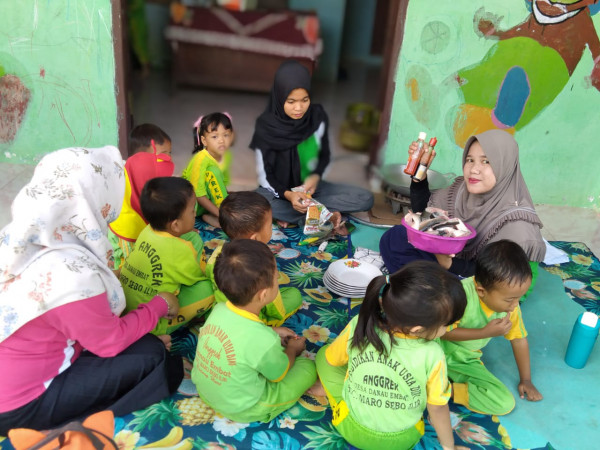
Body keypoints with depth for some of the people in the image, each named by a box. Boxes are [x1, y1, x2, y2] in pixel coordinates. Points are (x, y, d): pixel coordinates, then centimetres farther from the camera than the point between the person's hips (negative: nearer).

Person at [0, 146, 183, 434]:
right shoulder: (73, 273, -35)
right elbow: (111, 342, -17)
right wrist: (159, 305, -3)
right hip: (23, 404, -7)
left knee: (140, 339, 12)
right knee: (151, 356, -6)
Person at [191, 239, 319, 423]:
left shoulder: (218, 310, -18)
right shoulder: (264, 341, -35)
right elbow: (279, 374, -13)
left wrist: (273, 332, 6)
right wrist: (292, 349, 5)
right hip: (242, 411, -5)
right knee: (308, 367, 4)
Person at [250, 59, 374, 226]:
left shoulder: (318, 116, -9)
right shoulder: (266, 126, -17)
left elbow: (325, 155, 5)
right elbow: (264, 175, -14)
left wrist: (316, 176, -15)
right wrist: (288, 194, -31)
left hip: (310, 186, 3)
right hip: (279, 189, -3)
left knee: (365, 199, -15)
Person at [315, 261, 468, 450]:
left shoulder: (358, 326, -25)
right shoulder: (431, 355, -30)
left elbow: (331, 360, -5)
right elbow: (438, 408, -13)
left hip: (351, 429, 1)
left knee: (323, 354, 16)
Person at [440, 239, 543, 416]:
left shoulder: (510, 306, -8)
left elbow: (519, 339, 7)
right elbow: (443, 331, -25)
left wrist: (526, 380, 12)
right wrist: (485, 332, -27)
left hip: (466, 363, 7)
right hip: (439, 351, -6)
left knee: (505, 403, -11)